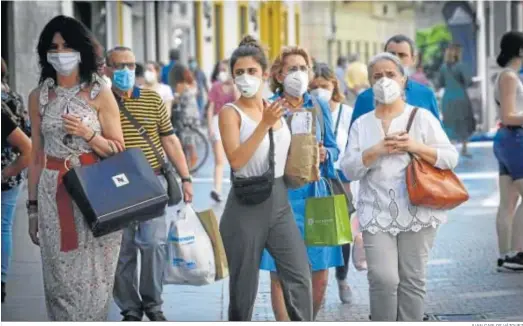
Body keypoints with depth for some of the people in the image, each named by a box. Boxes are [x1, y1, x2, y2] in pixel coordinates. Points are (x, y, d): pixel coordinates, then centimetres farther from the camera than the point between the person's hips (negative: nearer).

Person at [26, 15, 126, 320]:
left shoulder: (100, 94, -3)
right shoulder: (38, 97, 6)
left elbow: (119, 151, 1)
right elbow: (37, 155, 10)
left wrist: (87, 134, -17)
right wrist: (32, 206, 9)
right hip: (54, 195, 2)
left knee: (92, 277, 1)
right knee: (61, 276, 5)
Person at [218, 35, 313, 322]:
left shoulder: (276, 110, 11)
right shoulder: (231, 112, -6)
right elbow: (236, 160, -22)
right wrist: (264, 124, -24)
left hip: (280, 202, 5)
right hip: (246, 205, -5)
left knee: (299, 278, -4)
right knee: (244, 286, 4)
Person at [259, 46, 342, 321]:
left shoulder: (319, 107, 12)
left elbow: (333, 149, 14)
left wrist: (324, 154, -7)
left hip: (315, 194, 3)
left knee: (320, 275, 3)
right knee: (280, 274, -2)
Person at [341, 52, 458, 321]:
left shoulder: (422, 117, 6)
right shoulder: (361, 124, 12)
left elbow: (451, 158, 1)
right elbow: (348, 169, 4)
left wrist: (417, 147, -13)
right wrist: (376, 151, -11)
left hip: (416, 211, -1)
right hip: (377, 214, 1)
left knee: (412, 280, 3)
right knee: (383, 279, -11)